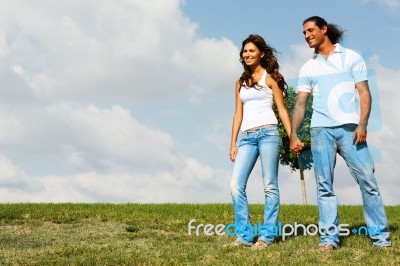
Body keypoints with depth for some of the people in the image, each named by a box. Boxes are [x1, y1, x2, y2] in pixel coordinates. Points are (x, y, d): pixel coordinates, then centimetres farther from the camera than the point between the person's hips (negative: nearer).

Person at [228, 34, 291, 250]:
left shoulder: (270, 77, 7)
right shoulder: (241, 82, 21)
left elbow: (282, 109, 3)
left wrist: (292, 136, -6)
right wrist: (233, 143, 12)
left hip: (268, 133, -5)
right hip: (247, 136, 5)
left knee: (269, 186, -4)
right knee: (236, 185, -8)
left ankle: (266, 235, 0)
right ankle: (244, 235, -3)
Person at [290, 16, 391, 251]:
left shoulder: (351, 57, 9)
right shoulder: (308, 68, 16)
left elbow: (364, 93, 2)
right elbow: (300, 103, 12)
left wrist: (362, 125, -11)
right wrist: (294, 135, 0)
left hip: (350, 128, -2)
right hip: (321, 131, 3)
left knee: (368, 181, -6)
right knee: (325, 186, 0)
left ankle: (381, 236, 0)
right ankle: (329, 237, 3)